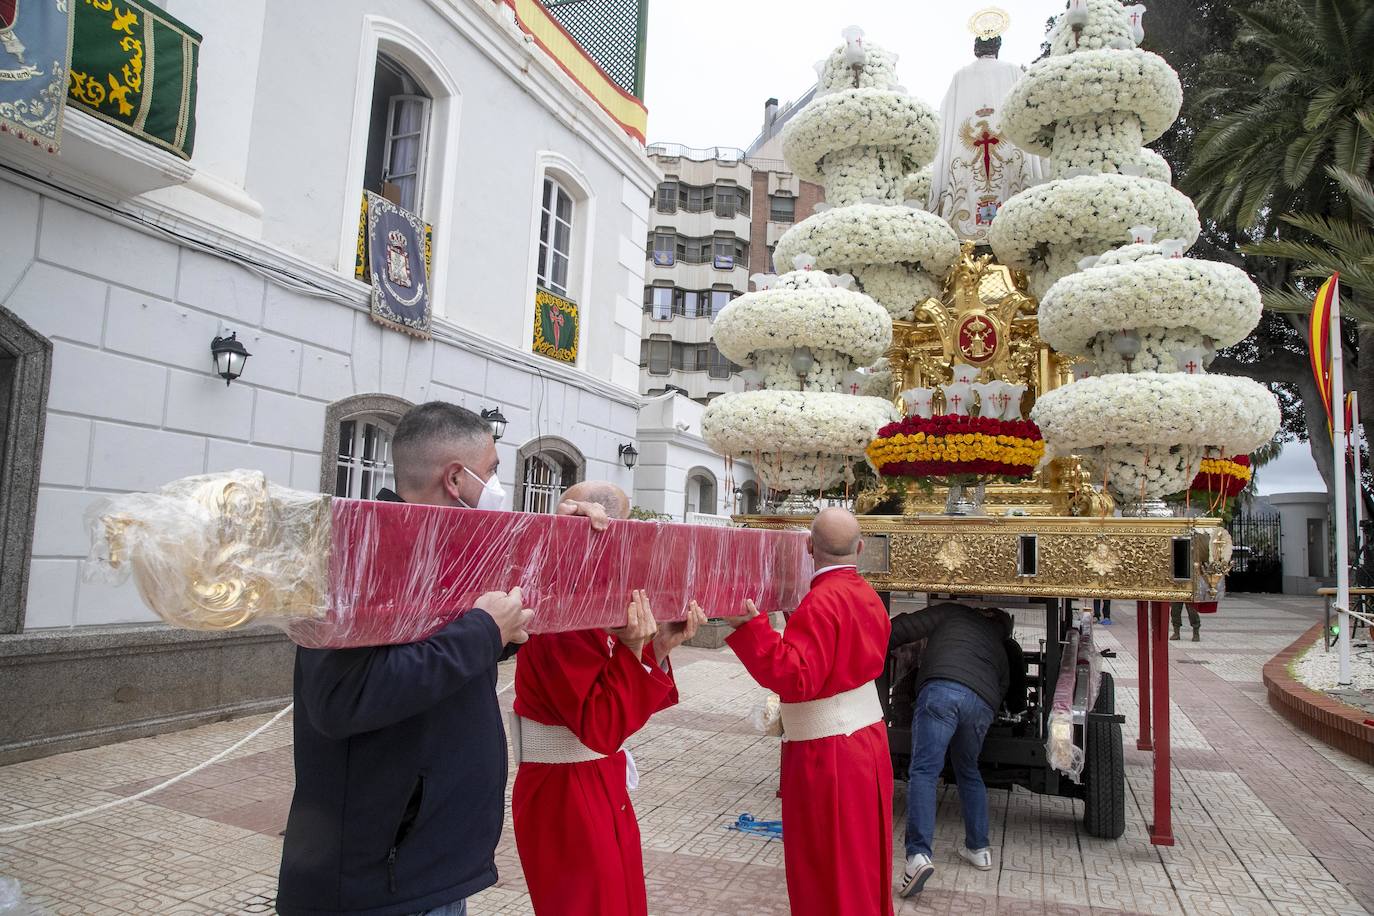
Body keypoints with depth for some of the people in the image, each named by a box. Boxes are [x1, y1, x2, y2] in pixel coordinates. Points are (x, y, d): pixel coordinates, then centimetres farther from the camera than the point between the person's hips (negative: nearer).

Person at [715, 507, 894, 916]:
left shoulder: (820, 603, -23)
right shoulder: (868, 596, 5)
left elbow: (796, 678, -31)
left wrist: (750, 626, -36)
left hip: (825, 755, -9)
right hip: (868, 737, 9)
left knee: (828, 875, 6)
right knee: (862, 865, 23)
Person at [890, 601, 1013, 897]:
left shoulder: (953, 613, 26)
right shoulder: (999, 650, 37)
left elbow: (903, 627, 17)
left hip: (942, 689, -4)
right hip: (983, 704, 5)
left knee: (923, 772, -9)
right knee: (969, 773, 27)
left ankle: (918, 856, -21)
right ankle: (978, 848, 31)